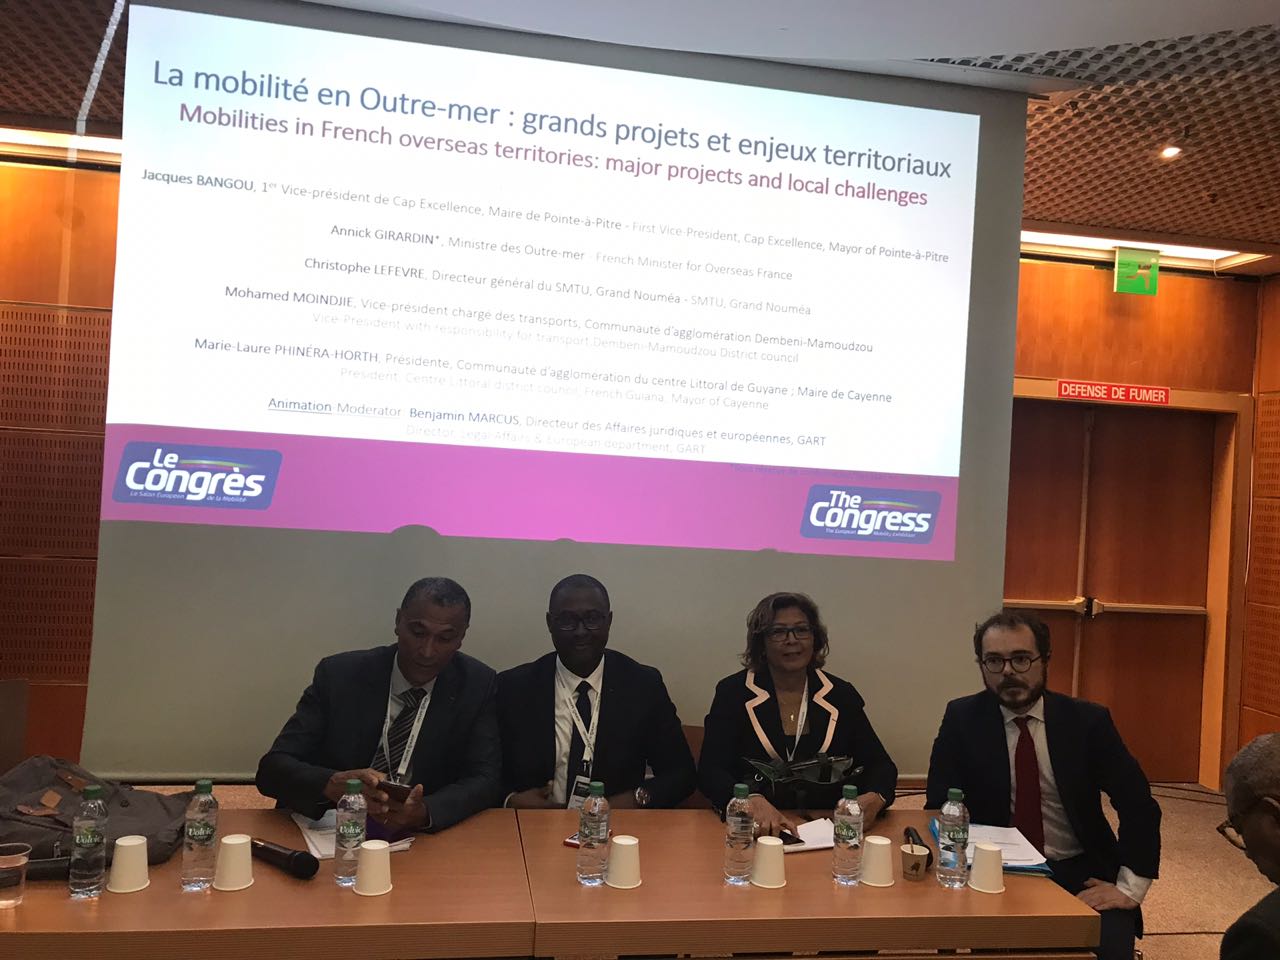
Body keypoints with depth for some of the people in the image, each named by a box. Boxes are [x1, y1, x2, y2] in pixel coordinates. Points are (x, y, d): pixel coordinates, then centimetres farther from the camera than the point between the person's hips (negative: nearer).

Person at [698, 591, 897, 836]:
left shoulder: (842, 695, 10)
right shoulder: (733, 692, 3)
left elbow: (880, 765, 9)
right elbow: (710, 770, -6)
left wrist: (873, 799, -15)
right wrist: (753, 803, -26)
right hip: (757, 830, -2)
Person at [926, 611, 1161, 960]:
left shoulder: (1087, 721, -2)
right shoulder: (962, 719, -3)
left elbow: (1139, 806, 0)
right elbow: (940, 808, -5)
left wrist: (1130, 887, -9)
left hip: (1081, 875, 1)